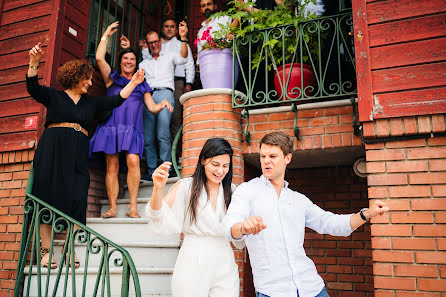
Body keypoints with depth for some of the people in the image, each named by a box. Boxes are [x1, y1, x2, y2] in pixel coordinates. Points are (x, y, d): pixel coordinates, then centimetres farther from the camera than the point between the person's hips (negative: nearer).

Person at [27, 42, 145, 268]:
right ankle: (46, 251, -2)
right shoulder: (53, 96, 12)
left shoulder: (90, 102, 23)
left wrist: (133, 83, 16)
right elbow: (33, 87, -3)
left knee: (75, 200, -7)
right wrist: (34, 62, -18)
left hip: (77, 154, 3)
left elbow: (115, 100, 20)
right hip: (52, 150, -3)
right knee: (48, 197, -7)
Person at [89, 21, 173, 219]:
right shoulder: (112, 78, 21)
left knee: (133, 161, -20)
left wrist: (163, 104, -3)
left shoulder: (142, 85, 25)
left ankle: (133, 206, -18)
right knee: (112, 166, -7)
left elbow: (152, 107, 19)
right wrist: (106, 35, 15)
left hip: (132, 128, 0)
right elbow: (99, 58, 8)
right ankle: (112, 207, -5)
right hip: (111, 125, 0)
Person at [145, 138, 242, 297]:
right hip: (192, 264, -3)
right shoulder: (186, 187, -4)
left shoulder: (232, 191, 7)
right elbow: (162, 221, -16)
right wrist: (158, 189, -33)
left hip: (225, 266, 3)